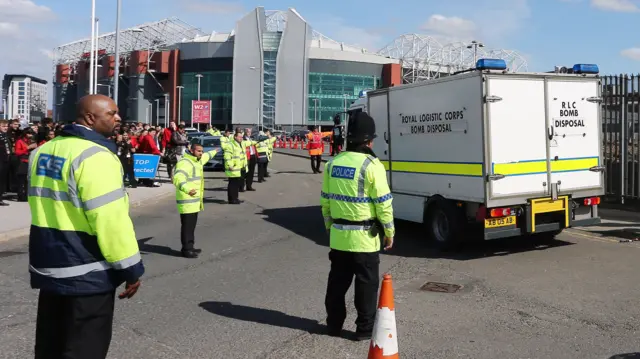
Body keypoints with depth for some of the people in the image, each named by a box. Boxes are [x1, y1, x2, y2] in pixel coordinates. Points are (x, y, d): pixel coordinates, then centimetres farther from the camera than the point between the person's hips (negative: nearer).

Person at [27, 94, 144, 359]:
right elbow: (111, 220, -24)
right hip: (86, 271, -9)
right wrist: (130, 267, -17)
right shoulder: (95, 156, -20)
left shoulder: (44, 151, 11)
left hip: (50, 264, 9)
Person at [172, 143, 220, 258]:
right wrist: (187, 189, -53)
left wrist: (214, 151, 56)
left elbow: (206, 156, 39)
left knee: (192, 225, 15)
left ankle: (190, 247, 24)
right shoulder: (184, 163, -20)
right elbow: (178, 178, -36)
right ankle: (186, 250, -1)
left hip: (195, 200, 10)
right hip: (187, 201, -10)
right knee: (187, 226, -6)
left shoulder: (197, 160, 13)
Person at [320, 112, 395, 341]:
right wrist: (389, 232, -3)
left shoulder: (333, 163, 4)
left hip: (338, 235, 6)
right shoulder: (371, 165, -15)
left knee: (337, 281, 17)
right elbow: (383, 203, -14)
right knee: (366, 284, 7)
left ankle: (334, 324, 27)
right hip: (364, 236, -5)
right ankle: (364, 329, 15)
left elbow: (325, 201, 10)